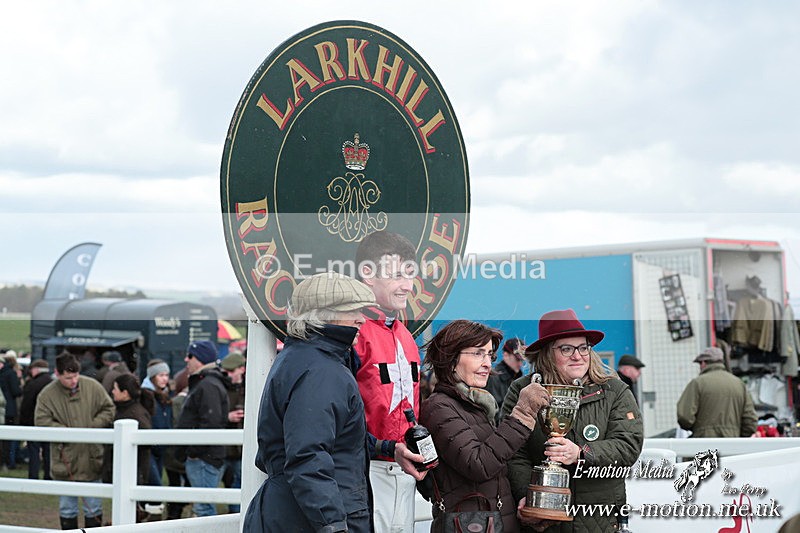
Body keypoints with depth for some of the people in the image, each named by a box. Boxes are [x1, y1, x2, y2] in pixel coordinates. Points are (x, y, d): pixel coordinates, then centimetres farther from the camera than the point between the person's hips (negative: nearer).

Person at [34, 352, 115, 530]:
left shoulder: (93, 387, -3)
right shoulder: (47, 395, -7)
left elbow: (108, 409, 4)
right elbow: (42, 422, -11)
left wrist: (93, 426, -12)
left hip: (91, 460, 1)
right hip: (64, 461, -1)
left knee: (94, 508, 10)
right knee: (67, 508, 11)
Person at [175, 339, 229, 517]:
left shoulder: (209, 386, -15)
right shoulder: (201, 383, 21)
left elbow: (211, 423, -24)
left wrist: (194, 451, -19)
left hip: (204, 459, -11)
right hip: (199, 458, 11)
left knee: (203, 508, -10)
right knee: (201, 507, 14)